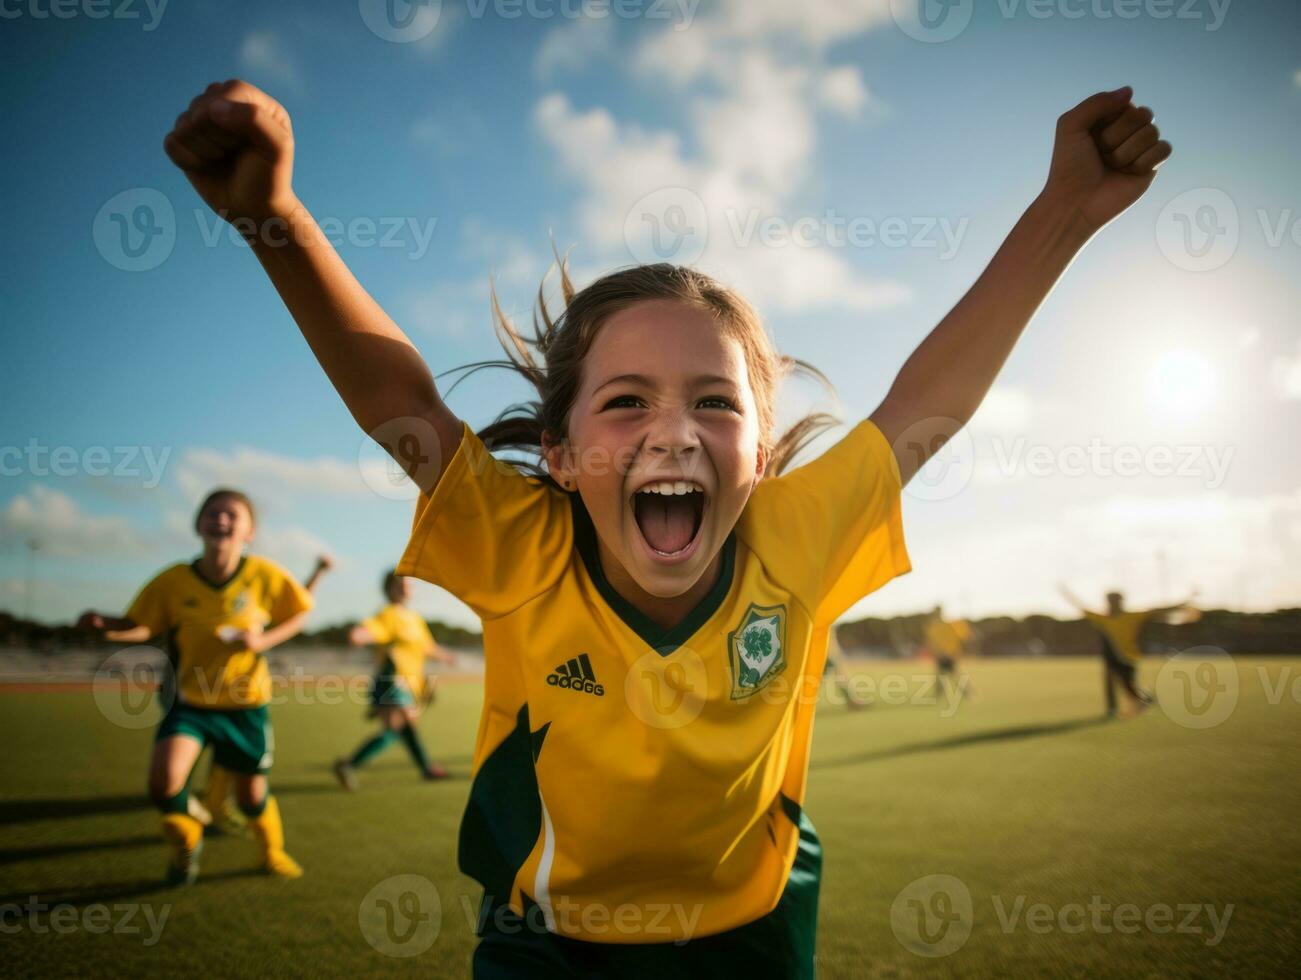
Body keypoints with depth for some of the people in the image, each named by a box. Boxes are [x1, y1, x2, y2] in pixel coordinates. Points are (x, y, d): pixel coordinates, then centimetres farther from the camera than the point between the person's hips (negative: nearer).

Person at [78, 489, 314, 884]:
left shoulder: (264, 574, -14)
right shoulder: (173, 580, -13)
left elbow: (298, 613, -1)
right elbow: (138, 626, -5)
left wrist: (263, 641, -17)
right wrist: (105, 625, -26)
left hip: (246, 702, 0)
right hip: (190, 699, 0)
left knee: (251, 792, 11)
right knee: (165, 776, -23)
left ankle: (272, 851, 44)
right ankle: (184, 843, 12)